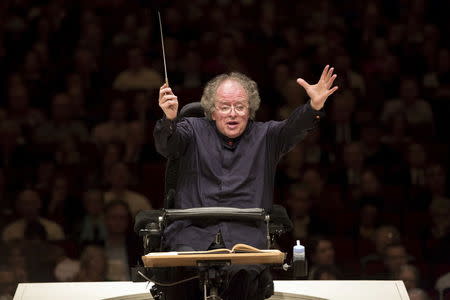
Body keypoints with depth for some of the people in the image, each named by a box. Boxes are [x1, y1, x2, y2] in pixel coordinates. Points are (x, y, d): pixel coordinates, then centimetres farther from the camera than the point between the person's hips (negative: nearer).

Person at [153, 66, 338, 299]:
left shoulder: (265, 136, 16)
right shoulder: (193, 130, 15)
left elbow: (292, 129, -3)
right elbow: (166, 146, -5)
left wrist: (314, 107, -26)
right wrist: (169, 119, -29)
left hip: (246, 234, 0)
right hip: (194, 233, 0)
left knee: (247, 272, -30)